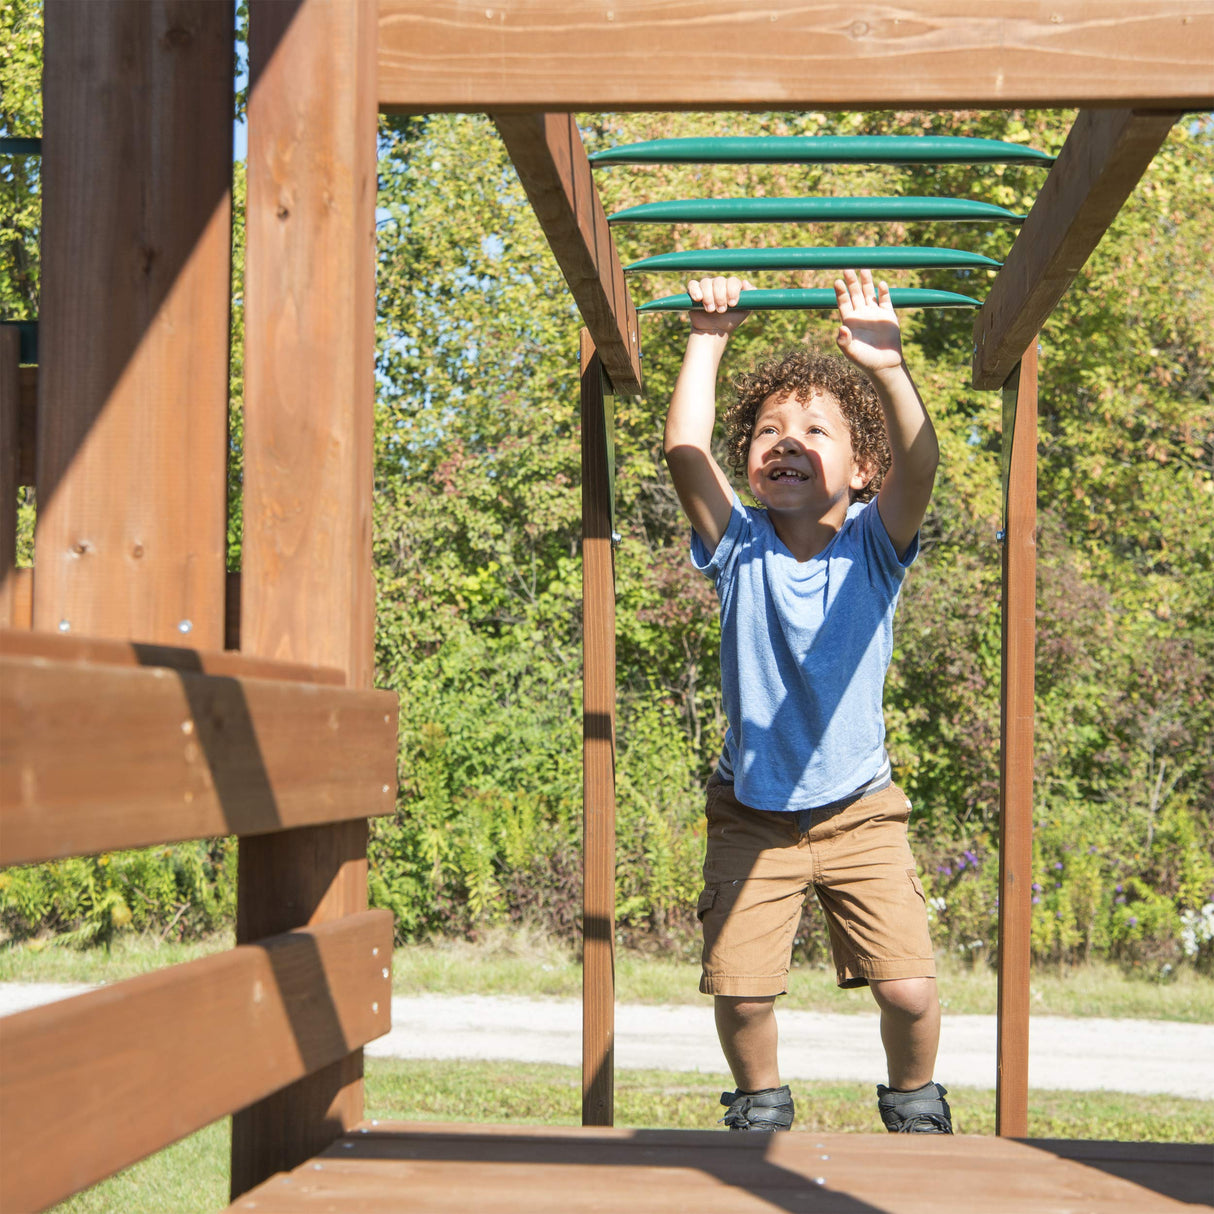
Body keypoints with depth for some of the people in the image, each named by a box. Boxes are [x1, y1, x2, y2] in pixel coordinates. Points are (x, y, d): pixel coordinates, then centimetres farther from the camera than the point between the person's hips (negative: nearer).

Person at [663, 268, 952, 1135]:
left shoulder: (872, 546, -8)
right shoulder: (741, 548, -7)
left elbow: (919, 463, -27)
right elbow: (685, 453, -22)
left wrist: (886, 368, -41)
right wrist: (708, 340, -23)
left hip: (860, 812, 0)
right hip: (752, 816, 1)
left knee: (910, 990, -7)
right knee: (741, 992, -5)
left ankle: (915, 1106, 23)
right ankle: (762, 1112, 25)